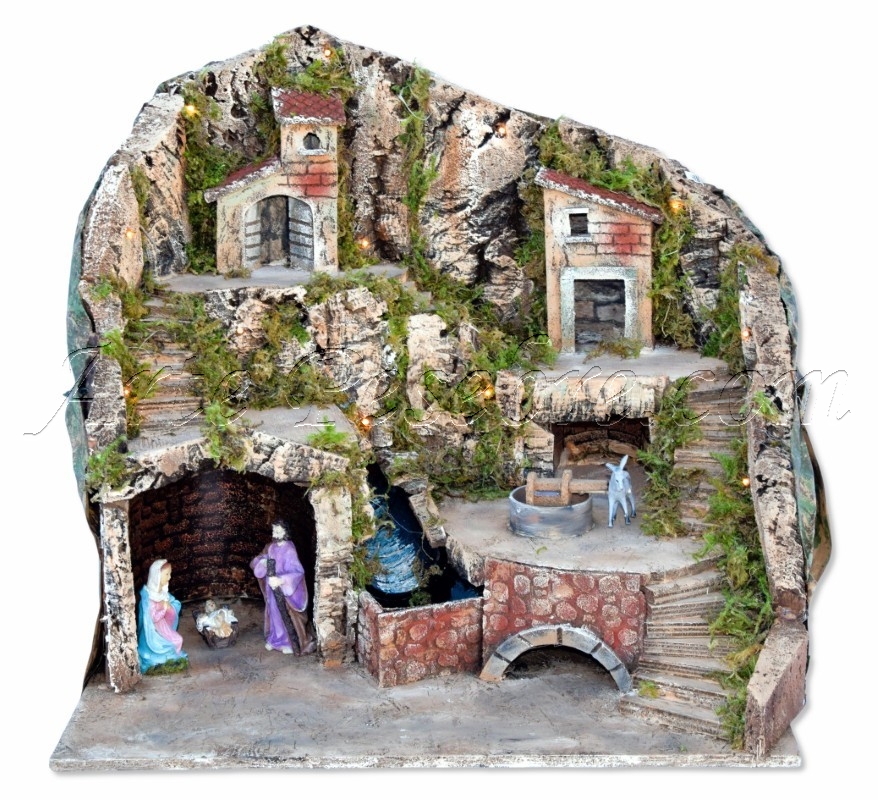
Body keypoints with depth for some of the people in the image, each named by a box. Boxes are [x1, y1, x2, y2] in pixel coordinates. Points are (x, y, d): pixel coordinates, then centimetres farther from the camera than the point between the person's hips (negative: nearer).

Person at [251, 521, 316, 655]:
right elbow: (255, 562, 9)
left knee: (287, 616, 5)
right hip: (272, 587, 6)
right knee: (274, 613, 18)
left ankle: (291, 643, 19)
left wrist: (281, 580, -39)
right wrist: (262, 562, -15)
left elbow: (298, 571, -29)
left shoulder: (289, 550, -22)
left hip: (285, 590, -6)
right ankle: (276, 640, 34)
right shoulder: (270, 547, -1)